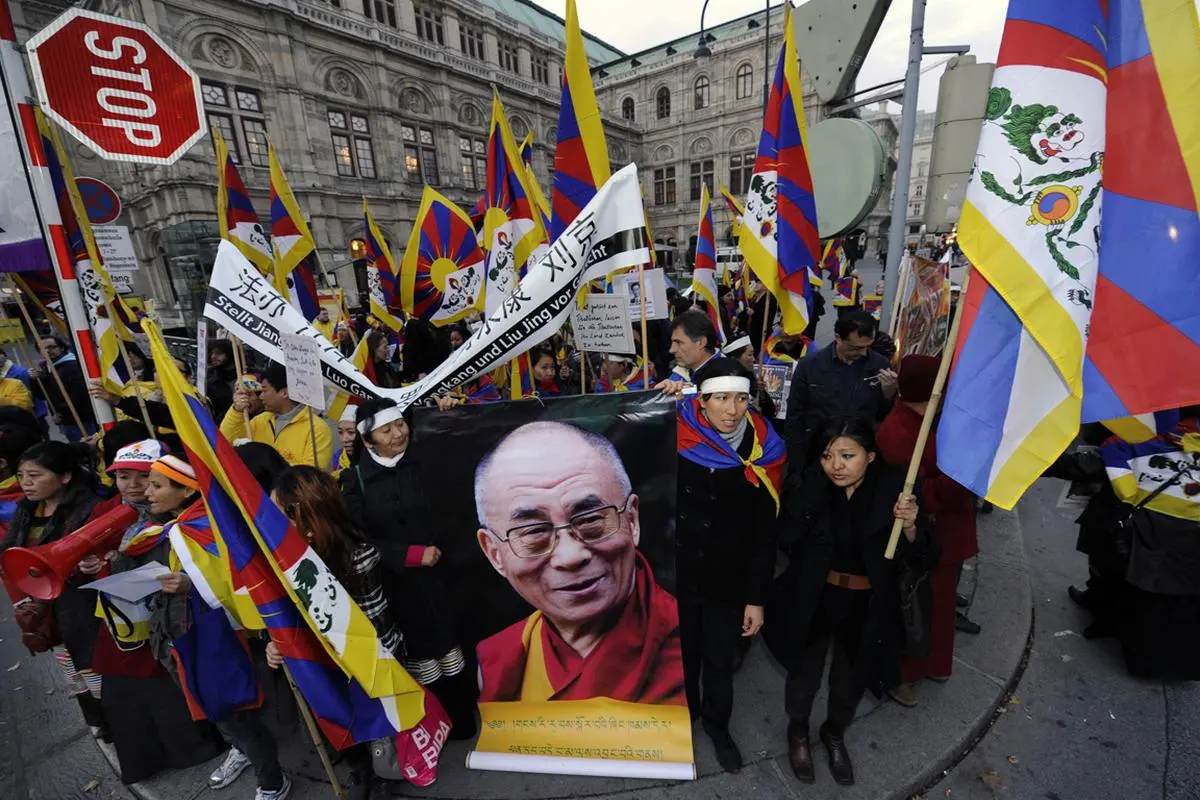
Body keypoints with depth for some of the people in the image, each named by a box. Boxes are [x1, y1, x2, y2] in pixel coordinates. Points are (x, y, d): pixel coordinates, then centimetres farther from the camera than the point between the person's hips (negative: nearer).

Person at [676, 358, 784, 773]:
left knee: (720, 661, 18)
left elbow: (764, 533, -5)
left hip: (728, 579, 0)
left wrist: (756, 598, -3)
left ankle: (717, 724, 47)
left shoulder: (763, 451, -12)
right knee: (681, 651, 21)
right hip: (676, 572, 0)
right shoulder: (675, 435, -16)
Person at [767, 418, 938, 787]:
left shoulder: (894, 487, -18)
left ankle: (835, 734, 59)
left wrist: (910, 527, -33)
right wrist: (815, 487, -34)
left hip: (865, 609, 1)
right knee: (804, 676, 21)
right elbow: (786, 538, -28)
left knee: (851, 682, 26)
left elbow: (925, 559, -12)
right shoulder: (809, 488, -19)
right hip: (812, 602, -1)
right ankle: (798, 733, 54)